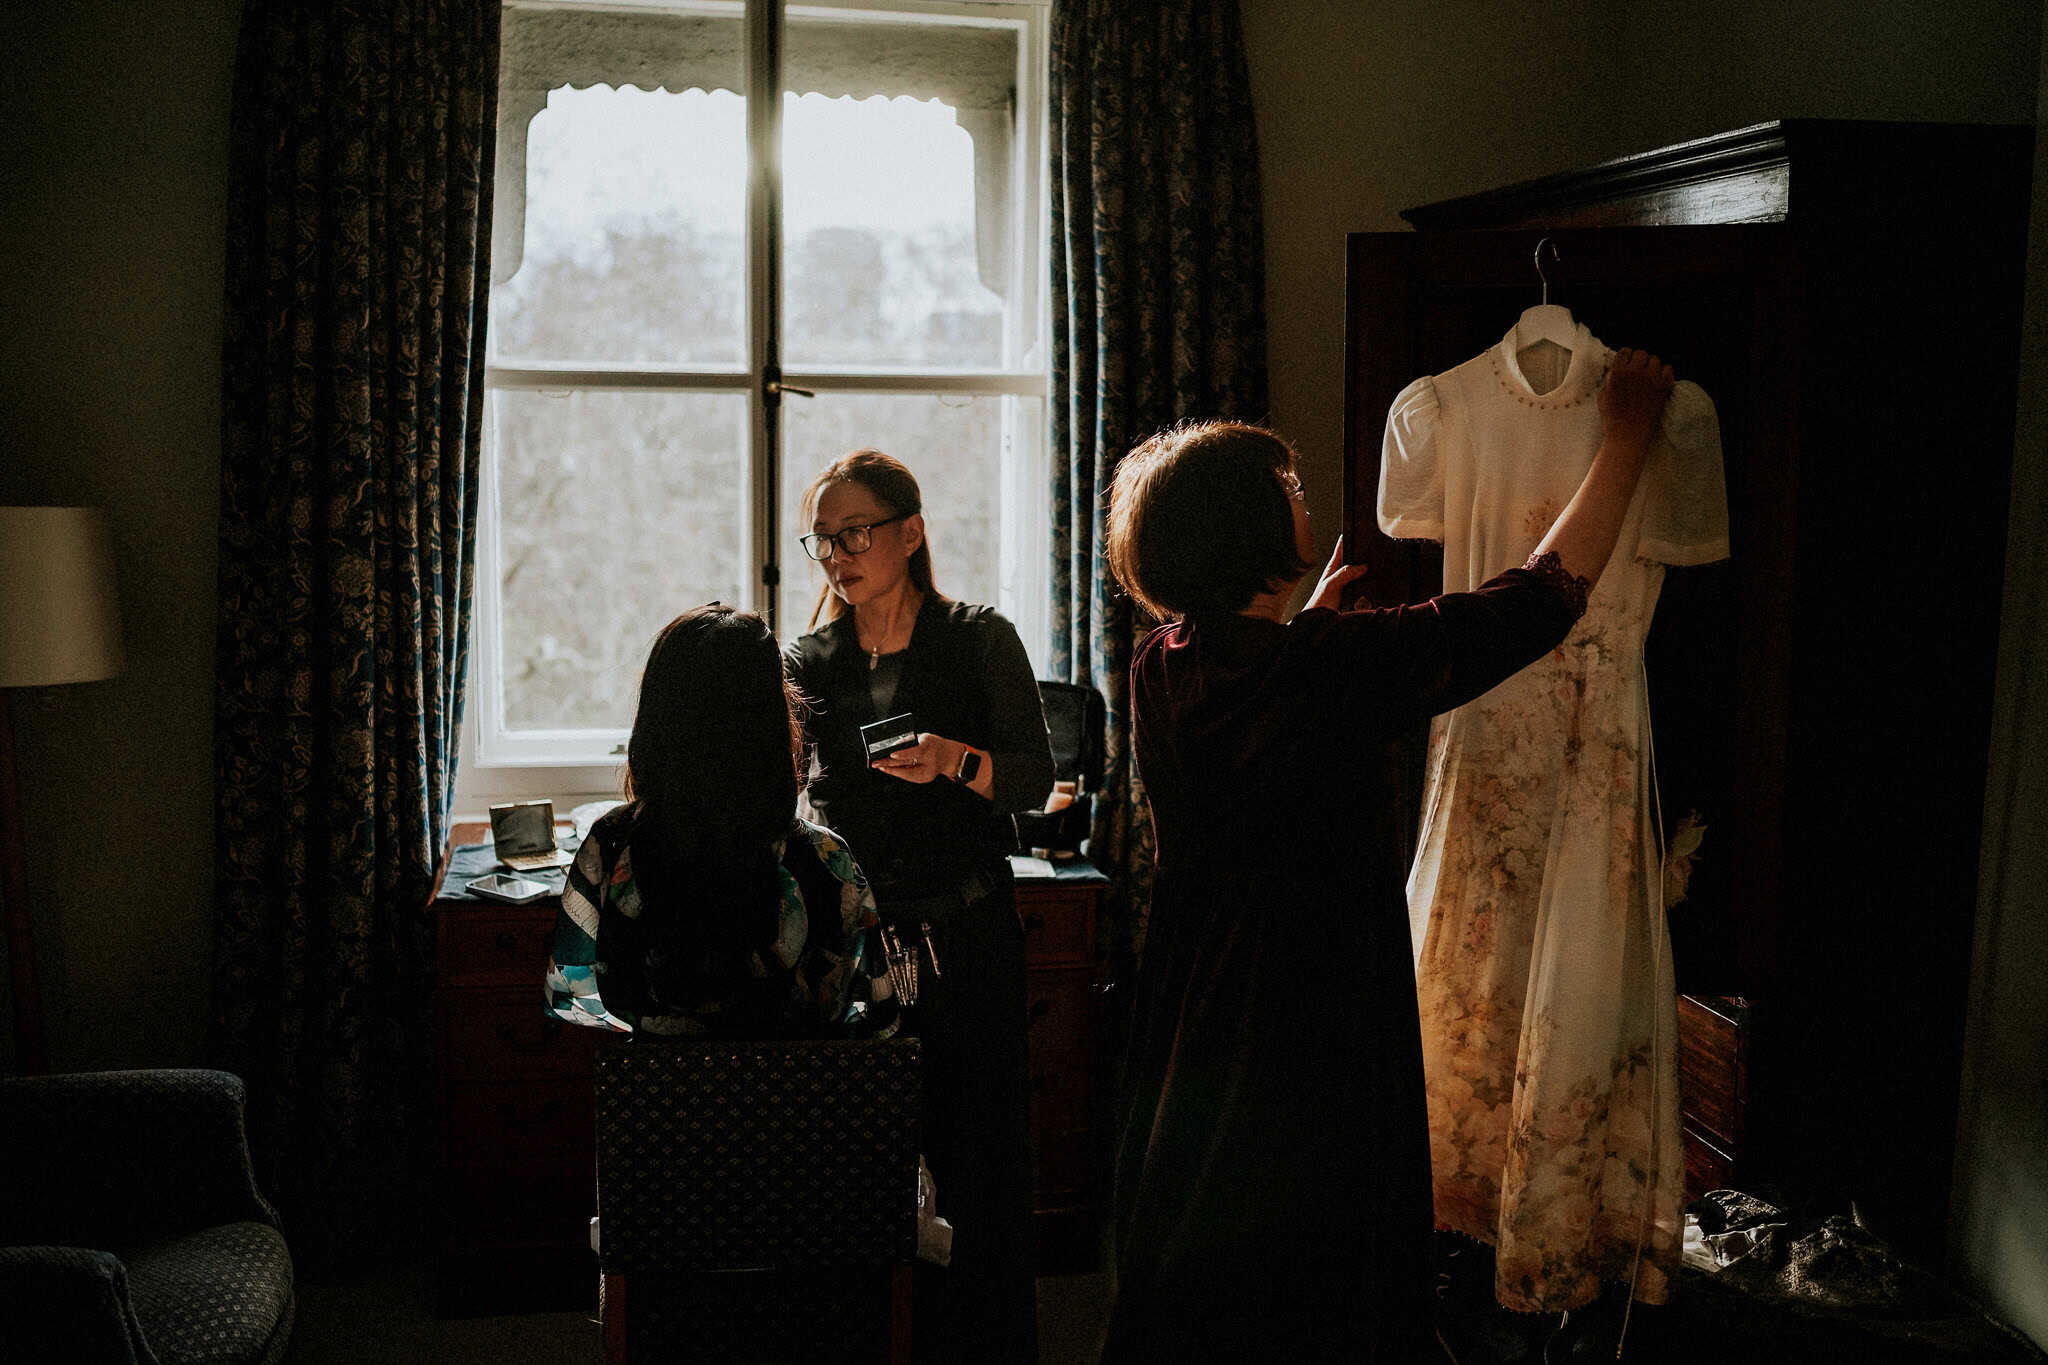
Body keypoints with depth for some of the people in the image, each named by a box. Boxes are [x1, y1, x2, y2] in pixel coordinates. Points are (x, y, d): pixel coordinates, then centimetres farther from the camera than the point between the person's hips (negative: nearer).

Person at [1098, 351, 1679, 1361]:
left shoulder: (1160, 670, -6)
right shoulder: (1342, 664, -24)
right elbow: (1543, 597, -13)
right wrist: (1625, 441, -1)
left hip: (1188, 1014, 7)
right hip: (1313, 1032, -6)